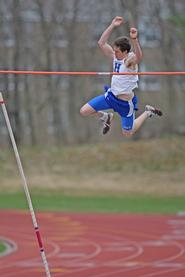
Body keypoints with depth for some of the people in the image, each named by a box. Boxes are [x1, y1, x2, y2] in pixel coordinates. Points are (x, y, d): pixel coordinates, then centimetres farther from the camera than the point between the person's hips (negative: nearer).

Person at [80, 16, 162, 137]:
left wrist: (134, 39, -68)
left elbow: (139, 57, -51)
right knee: (84, 111, -1)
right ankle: (106, 117, 28)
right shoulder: (115, 56, -7)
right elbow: (101, 43, -10)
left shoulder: (130, 60, -27)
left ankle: (147, 113, 33)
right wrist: (112, 26, -18)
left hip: (125, 102, -6)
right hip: (111, 95, 6)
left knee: (128, 134, 12)